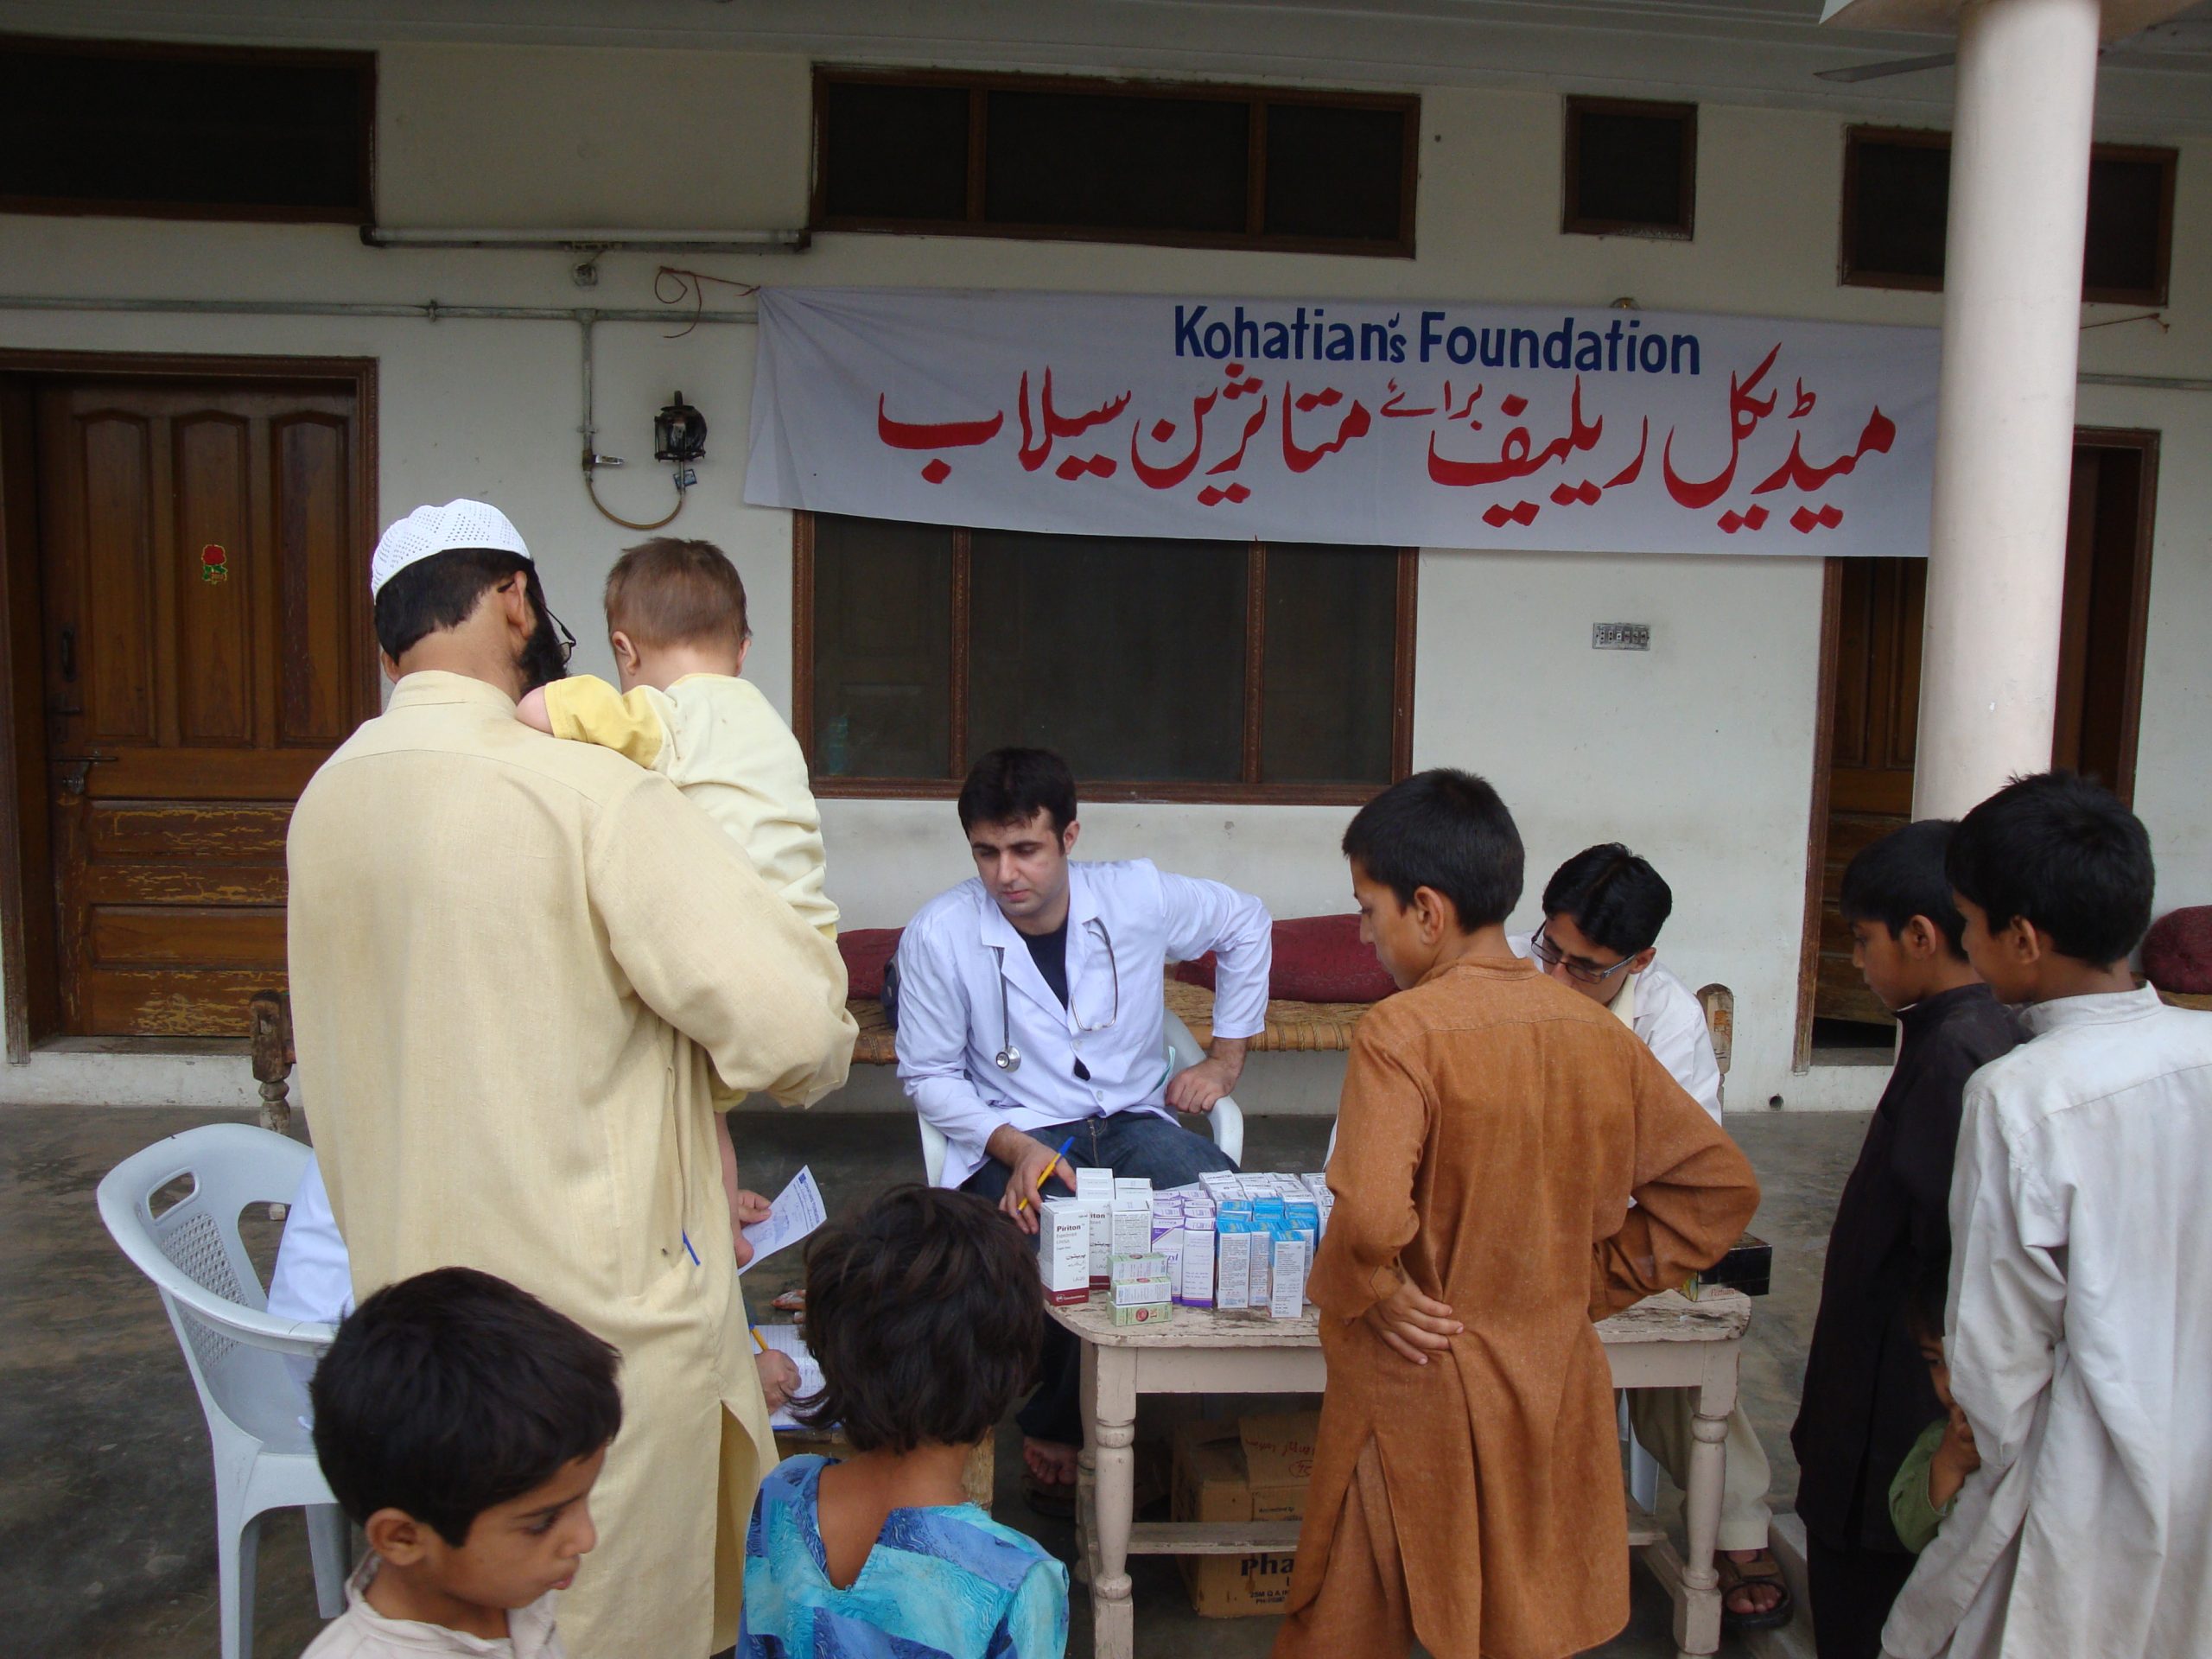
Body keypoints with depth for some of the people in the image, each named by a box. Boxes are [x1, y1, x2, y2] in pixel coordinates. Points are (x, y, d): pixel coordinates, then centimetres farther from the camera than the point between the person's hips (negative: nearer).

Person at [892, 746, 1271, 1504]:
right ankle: (1054, 1431, -2)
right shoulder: (937, 935, -8)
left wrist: (1226, 1056, 14)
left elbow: (1247, 922, 16)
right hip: (1013, 1137, -2)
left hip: (1133, 1120, 2)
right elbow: (929, 1076, 1)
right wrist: (1016, 1148, -15)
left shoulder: (1138, 896, -3)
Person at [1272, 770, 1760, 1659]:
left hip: (1417, 1393, -5)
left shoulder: (1401, 1031, -20)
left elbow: (1369, 1213, -34)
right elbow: (1720, 1185, 4)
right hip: (1553, 1385, 5)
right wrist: (1598, 1278, 6)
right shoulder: (1597, 1030, -2)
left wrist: (1365, 1296, -15)